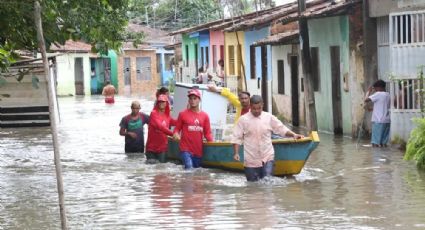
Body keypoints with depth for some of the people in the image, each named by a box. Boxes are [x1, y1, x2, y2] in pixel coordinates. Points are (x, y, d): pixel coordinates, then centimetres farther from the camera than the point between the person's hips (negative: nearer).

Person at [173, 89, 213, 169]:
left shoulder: (204, 116, 6)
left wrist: (212, 142, -7)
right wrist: (176, 134, -17)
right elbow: (177, 128, 4)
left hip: (198, 150, 4)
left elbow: (207, 132, 9)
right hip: (186, 149, -4)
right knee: (189, 169, -18)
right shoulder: (183, 114, 0)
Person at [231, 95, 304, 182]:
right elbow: (236, 138, 1)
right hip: (251, 160, 0)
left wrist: (294, 135, -5)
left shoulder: (269, 117, 4)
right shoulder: (243, 119, -1)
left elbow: (281, 129, 10)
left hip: (267, 158, 0)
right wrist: (236, 153, -9)